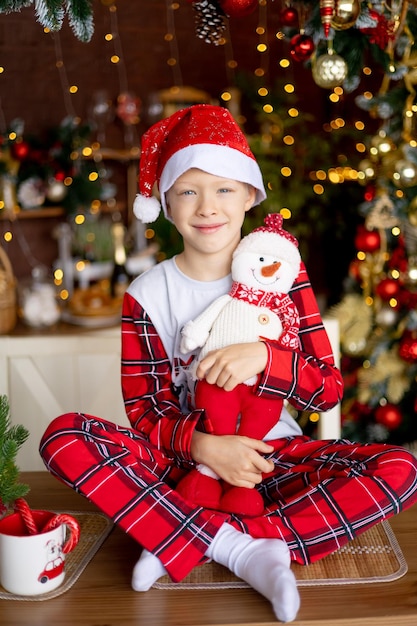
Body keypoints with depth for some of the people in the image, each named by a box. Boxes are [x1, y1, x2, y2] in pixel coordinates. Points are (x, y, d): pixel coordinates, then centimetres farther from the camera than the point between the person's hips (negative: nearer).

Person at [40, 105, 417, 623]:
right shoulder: (147, 295, -2)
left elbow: (329, 389, -3)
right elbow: (145, 408, -4)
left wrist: (263, 357, -23)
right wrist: (202, 445, -25)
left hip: (271, 457, 1)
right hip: (183, 457, 0)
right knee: (63, 436, -26)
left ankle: (179, 545, -27)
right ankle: (242, 549, -29)